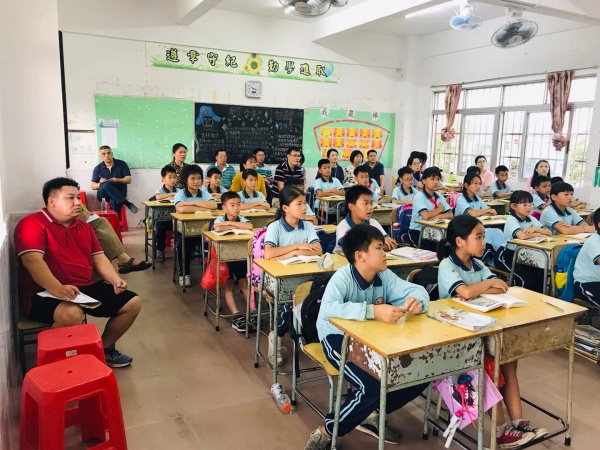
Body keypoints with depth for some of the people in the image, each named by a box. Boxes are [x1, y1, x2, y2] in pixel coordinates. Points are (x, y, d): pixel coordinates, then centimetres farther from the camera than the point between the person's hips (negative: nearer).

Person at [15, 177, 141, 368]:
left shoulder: (84, 227, 18)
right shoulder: (32, 224, -7)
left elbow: (98, 257, 16)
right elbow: (32, 260, -21)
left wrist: (115, 280, -3)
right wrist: (57, 289, -36)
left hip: (86, 288, 8)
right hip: (45, 293, -7)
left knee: (132, 302, -1)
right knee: (72, 314, -39)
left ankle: (104, 349, 15)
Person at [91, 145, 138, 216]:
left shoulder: (122, 164, 4)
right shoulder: (98, 168, 8)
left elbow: (128, 180, -1)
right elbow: (93, 186, 6)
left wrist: (116, 180, -20)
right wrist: (100, 184, -17)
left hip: (119, 193, -2)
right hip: (104, 195, 2)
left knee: (113, 202, -38)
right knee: (106, 185, -35)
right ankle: (126, 203, -29)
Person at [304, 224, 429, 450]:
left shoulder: (384, 276, -7)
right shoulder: (343, 278, -26)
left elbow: (417, 289, -3)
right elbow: (327, 309, -45)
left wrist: (417, 301, -29)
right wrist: (373, 311, -51)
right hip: (338, 338, -7)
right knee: (373, 386, -28)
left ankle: (370, 414, 17)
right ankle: (326, 432, -2)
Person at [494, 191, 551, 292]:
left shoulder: (531, 219, 3)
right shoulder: (511, 220, -18)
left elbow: (549, 233, -2)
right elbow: (522, 235, -35)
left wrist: (535, 229, -20)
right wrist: (537, 234, -17)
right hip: (506, 255, -6)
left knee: (540, 274, -12)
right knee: (526, 278, -22)